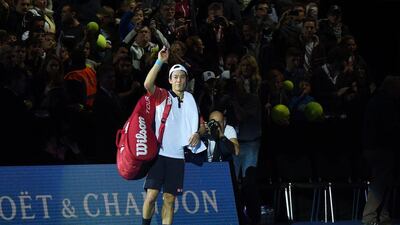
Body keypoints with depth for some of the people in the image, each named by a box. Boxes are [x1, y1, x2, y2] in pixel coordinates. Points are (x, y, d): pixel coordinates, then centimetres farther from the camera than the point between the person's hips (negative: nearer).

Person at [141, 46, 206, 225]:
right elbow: (148, 84, -16)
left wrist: (198, 133, -4)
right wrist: (160, 61, -24)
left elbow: (202, 126, 20)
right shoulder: (162, 96, 4)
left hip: (178, 156, 3)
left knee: (169, 199, 4)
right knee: (151, 195, -11)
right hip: (159, 153, -3)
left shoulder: (191, 101, 14)